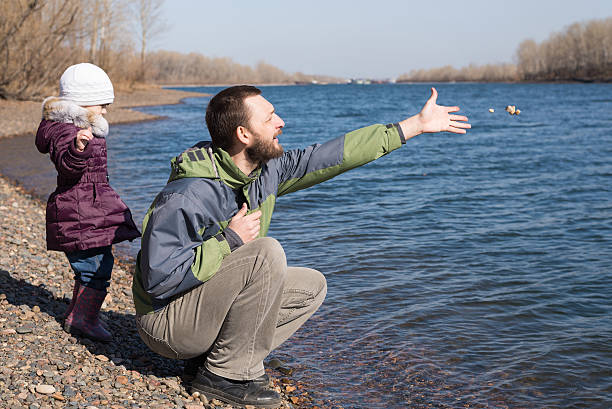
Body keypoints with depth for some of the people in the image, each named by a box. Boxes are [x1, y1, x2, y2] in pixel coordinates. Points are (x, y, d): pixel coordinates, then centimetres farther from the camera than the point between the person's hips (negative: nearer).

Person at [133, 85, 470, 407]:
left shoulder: (265, 171, -3)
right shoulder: (187, 197, -27)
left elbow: (331, 156, 1)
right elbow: (159, 278, -30)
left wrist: (416, 124, 4)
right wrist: (229, 240, -26)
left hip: (212, 303, 9)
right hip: (167, 322, -8)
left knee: (311, 286, 7)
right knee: (267, 253, -27)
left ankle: (211, 356, 2)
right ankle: (224, 374, -15)